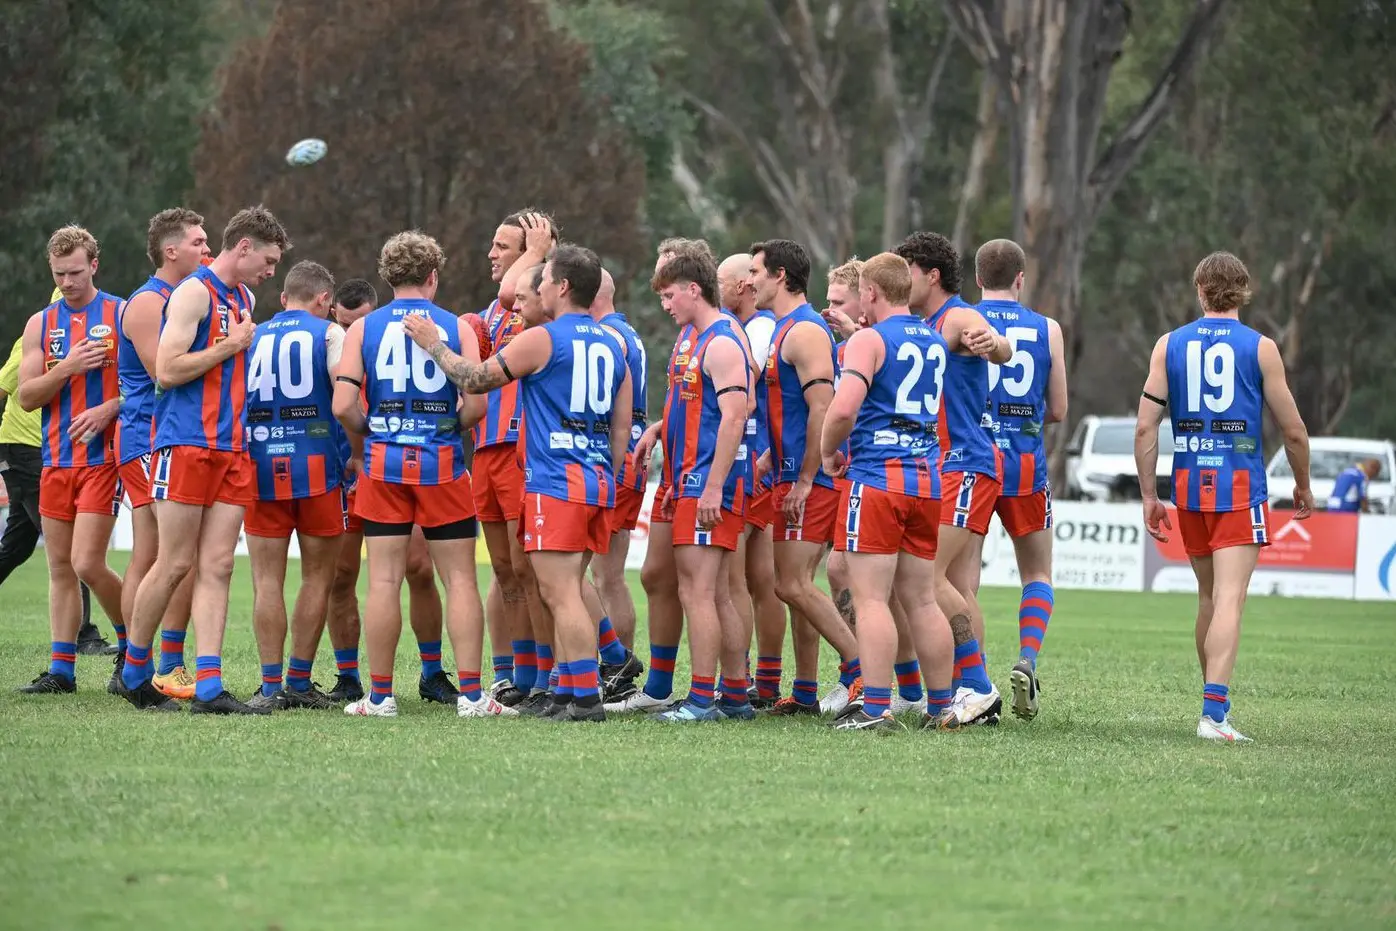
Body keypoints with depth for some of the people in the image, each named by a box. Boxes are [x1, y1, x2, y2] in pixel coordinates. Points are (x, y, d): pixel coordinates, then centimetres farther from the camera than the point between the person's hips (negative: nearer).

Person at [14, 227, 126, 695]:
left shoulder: (122, 315, 0)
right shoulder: (41, 324, 11)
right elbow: (26, 396, 5)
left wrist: (110, 407, -17)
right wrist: (68, 367, -11)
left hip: (103, 458, -5)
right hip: (55, 459, 5)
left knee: (87, 563, -12)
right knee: (60, 566, 5)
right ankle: (61, 668, 9)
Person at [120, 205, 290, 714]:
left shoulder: (244, 299, 19)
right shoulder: (194, 293, -8)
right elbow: (167, 370, -16)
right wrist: (231, 346, -11)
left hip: (232, 450, 8)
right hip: (187, 445, -8)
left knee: (217, 568, -1)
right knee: (175, 564, -3)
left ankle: (209, 688, -5)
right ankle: (134, 672, 13)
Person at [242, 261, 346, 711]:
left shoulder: (252, 336, 10)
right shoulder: (330, 334, 0)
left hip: (262, 468, 2)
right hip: (317, 467, -2)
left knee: (267, 580, 2)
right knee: (317, 576, 9)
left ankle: (271, 686, -3)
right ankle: (299, 682, 8)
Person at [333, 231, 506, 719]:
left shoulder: (363, 329, 2)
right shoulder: (458, 327, 0)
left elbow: (343, 406, -7)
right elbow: (477, 403, -9)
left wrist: (372, 431, 12)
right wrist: (448, 426, 11)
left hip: (384, 462, 1)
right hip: (442, 463, -1)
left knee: (383, 581, 2)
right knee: (460, 578, 4)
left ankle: (380, 695, 4)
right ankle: (471, 693, 0)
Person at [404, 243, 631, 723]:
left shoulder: (542, 339, -8)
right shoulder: (612, 346, 14)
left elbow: (475, 379, -1)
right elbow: (621, 430, 15)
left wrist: (433, 345, 11)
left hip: (554, 483, -8)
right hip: (597, 484, 8)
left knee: (562, 595, -8)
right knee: (563, 595, 14)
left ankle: (586, 697, -13)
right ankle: (566, 693, 14)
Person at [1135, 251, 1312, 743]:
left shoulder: (1169, 345, 6)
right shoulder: (1260, 348, -1)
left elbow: (1145, 427, 1)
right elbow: (1293, 430, 2)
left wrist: (1148, 496, 7)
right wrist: (1303, 486, 18)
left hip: (1189, 484, 4)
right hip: (1240, 485, -4)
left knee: (1209, 597, 18)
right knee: (1229, 599, -10)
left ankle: (1215, 702, 25)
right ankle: (1214, 711, -22)